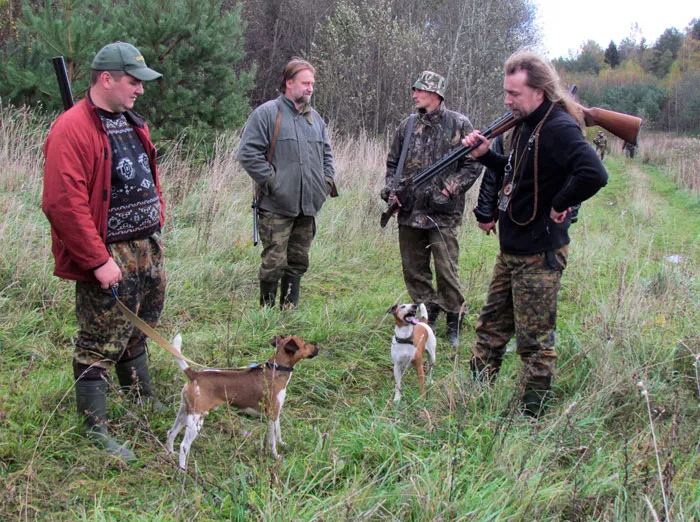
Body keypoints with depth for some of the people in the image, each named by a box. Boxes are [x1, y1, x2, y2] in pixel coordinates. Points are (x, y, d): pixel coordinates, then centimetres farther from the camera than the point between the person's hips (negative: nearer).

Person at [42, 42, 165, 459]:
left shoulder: (132, 123, 12)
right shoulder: (72, 130, -17)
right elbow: (64, 204, -23)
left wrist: (156, 226, 14)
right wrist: (98, 260, -22)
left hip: (148, 248, 9)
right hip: (107, 256, -8)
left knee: (138, 331, 21)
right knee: (101, 344, -1)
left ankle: (145, 401, 37)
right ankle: (95, 431, 7)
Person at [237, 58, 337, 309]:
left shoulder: (315, 118, 16)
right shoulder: (267, 113, -6)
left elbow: (326, 153, 28)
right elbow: (248, 153, -12)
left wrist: (328, 179, 13)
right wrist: (271, 180, -15)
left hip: (308, 204, 7)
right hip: (276, 206, -7)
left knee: (298, 261, 12)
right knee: (274, 262, -6)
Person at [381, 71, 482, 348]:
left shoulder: (459, 124, -2)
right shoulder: (408, 125, 11)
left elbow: (473, 164, 0)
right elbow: (393, 162, 19)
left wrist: (450, 188, -11)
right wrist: (391, 188, 3)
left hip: (443, 213, -5)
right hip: (409, 211, 5)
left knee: (446, 270, -3)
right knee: (413, 268, 10)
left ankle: (453, 322, 12)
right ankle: (426, 312, 27)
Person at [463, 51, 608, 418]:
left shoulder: (558, 128, -21)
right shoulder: (525, 124, 10)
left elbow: (594, 175, -34)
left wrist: (559, 206, -21)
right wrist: (485, 155, 6)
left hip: (539, 253, -10)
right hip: (511, 249, 10)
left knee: (534, 340, 3)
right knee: (491, 326, 17)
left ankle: (532, 416, 16)